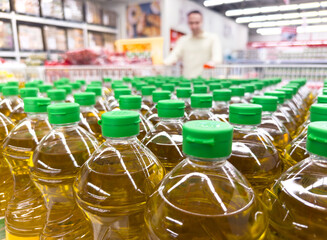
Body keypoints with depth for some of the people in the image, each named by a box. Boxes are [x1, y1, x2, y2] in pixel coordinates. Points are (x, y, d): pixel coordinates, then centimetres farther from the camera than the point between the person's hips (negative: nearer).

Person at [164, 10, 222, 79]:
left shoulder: (213, 38, 8)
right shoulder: (182, 40, 17)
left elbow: (217, 57, -7)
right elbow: (174, 55, 4)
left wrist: (212, 63, -30)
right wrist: (162, 63, -17)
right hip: (187, 80, 2)